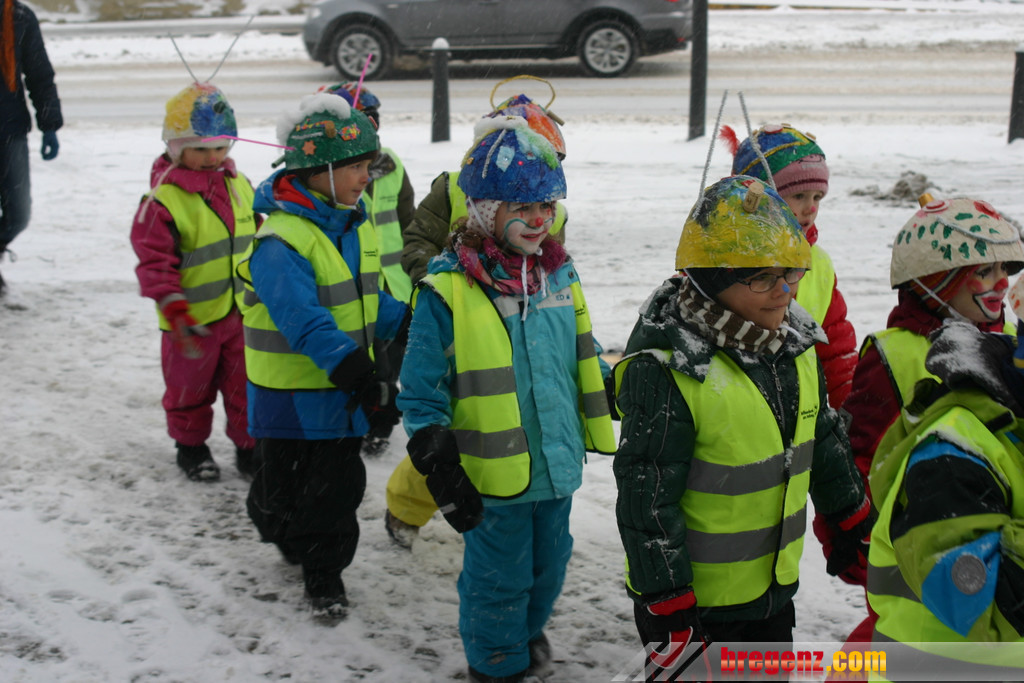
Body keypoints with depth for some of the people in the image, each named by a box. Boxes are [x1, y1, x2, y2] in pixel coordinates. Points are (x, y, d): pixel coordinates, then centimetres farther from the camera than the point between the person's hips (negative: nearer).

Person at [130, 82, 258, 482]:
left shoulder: (239, 186, 3)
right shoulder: (163, 201, -17)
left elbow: (255, 239, 16)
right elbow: (154, 261, -18)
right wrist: (175, 311, -26)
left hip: (241, 311, 5)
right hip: (193, 320, -4)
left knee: (248, 385, 11)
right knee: (190, 387, 13)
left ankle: (250, 446, 27)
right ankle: (191, 447, 33)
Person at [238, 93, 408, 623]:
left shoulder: (354, 226, 5)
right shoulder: (281, 242, -23)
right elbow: (307, 324, -32)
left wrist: (411, 322, 6)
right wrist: (360, 376, -37)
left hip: (345, 392, 7)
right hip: (291, 395, -7)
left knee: (338, 488, 12)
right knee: (283, 489, 9)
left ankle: (323, 574, 31)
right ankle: (287, 537, 40)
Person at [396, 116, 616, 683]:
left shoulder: (558, 272, 3)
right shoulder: (448, 289, -16)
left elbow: (583, 359, 17)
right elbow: (422, 388, -12)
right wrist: (437, 464, -14)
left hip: (557, 461, 6)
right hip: (494, 474, -6)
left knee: (549, 559, 23)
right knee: (500, 573, 10)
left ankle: (527, 629, 50)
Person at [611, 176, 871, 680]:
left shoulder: (793, 345, 0)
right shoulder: (666, 373, -25)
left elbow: (825, 442, 16)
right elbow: (646, 501, -22)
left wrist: (852, 527, 22)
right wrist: (669, 613, -19)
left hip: (775, 588, 8)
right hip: (695, 603, -7)